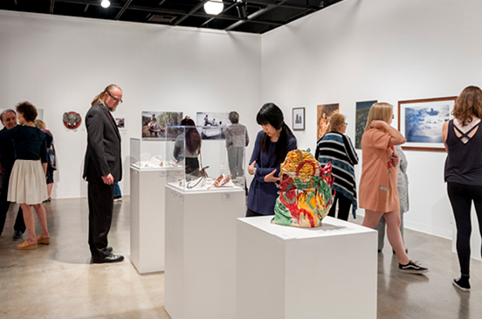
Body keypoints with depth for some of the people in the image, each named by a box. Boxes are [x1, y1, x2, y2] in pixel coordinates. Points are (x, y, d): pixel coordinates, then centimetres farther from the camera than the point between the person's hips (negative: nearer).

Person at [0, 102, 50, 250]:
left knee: (25, 205, -2)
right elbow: (44, 157, 11)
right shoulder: (41, 134, 9)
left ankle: (31, 240, 1)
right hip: (36, 167, 7)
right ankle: (45, 235, 22)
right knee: (37, 203, 16)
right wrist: (43, 176, 18)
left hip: (22, 166, -7)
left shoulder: (19, 130, -11)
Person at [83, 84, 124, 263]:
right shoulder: (96, 112, -12)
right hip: (101, 173, -10)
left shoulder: (105, 113, 19)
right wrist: (105, 172, -22)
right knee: (103, 212, -4)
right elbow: (95, 144, -20)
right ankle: (100, 252, 6)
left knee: (98, 212, 17)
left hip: (104, 172, 10)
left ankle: (97, 247, 27)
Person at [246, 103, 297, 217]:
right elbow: (252, 163, 5)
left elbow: (279, 171, -11)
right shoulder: (261, 136, 3)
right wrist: (264, 177, -13)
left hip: (274, 197, -4)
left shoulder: (290, 142, -11)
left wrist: (256, 171, -4)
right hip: (256, 195, 4)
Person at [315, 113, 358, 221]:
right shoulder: (344, 139, -10)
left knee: (329, 212, 10)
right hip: (343, 182, -5)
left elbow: (316, 160, 14)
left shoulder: (322, 140, 6)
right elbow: (355, 160, -6)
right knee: (342, 216, 2)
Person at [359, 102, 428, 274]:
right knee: (370, 224, -2)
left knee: (394, 223, 10)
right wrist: (384, 124, -17)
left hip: (386, 185, 10)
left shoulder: (380, 134, 19)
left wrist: (394, 159, 2)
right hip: (375, 185, -10)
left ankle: (404, 262, 15)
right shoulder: (373, 134, -16)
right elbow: (400, 139, -27)